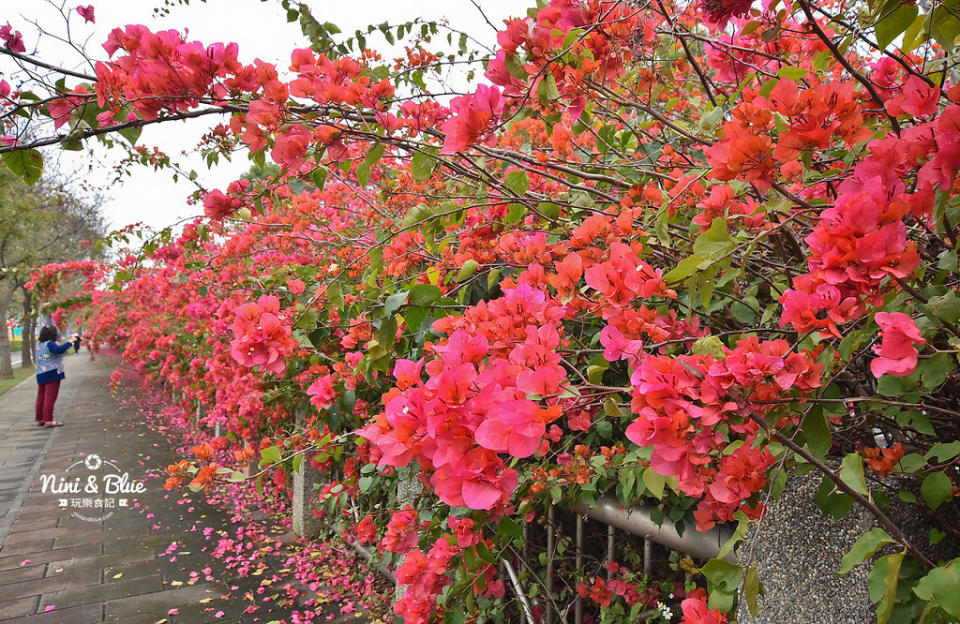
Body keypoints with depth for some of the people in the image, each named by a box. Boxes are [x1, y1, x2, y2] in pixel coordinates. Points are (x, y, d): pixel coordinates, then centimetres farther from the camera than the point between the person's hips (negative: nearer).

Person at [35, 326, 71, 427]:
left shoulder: (39, 344, 11)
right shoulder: (50, 344, -14)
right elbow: (59, 350, -32)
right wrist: (69, 343, -25)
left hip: (40, 374, 9)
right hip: (52, 373, -9)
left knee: (41, 397, 14)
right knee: (50, 398, -7)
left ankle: (39, 419, 21)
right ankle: (48, 420, -8)